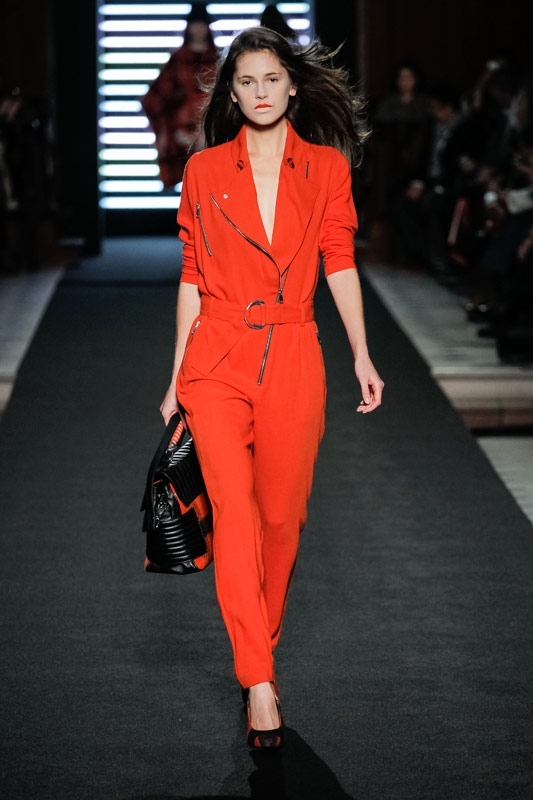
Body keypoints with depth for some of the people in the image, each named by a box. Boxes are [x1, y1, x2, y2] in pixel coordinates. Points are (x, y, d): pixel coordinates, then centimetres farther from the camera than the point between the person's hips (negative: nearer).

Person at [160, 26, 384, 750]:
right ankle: (259, 682, -15)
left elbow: (339, 263, 5)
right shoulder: (204, 171, 6)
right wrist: (175, 377, 7)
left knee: (283, 514, 6)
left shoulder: (326, 168, 6)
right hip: (217, 357, -1)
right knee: (235, 509, -13)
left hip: (292, 359, 1)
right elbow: (193, 277, 9)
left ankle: (262, 644, 27)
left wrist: (362, 355, -5)